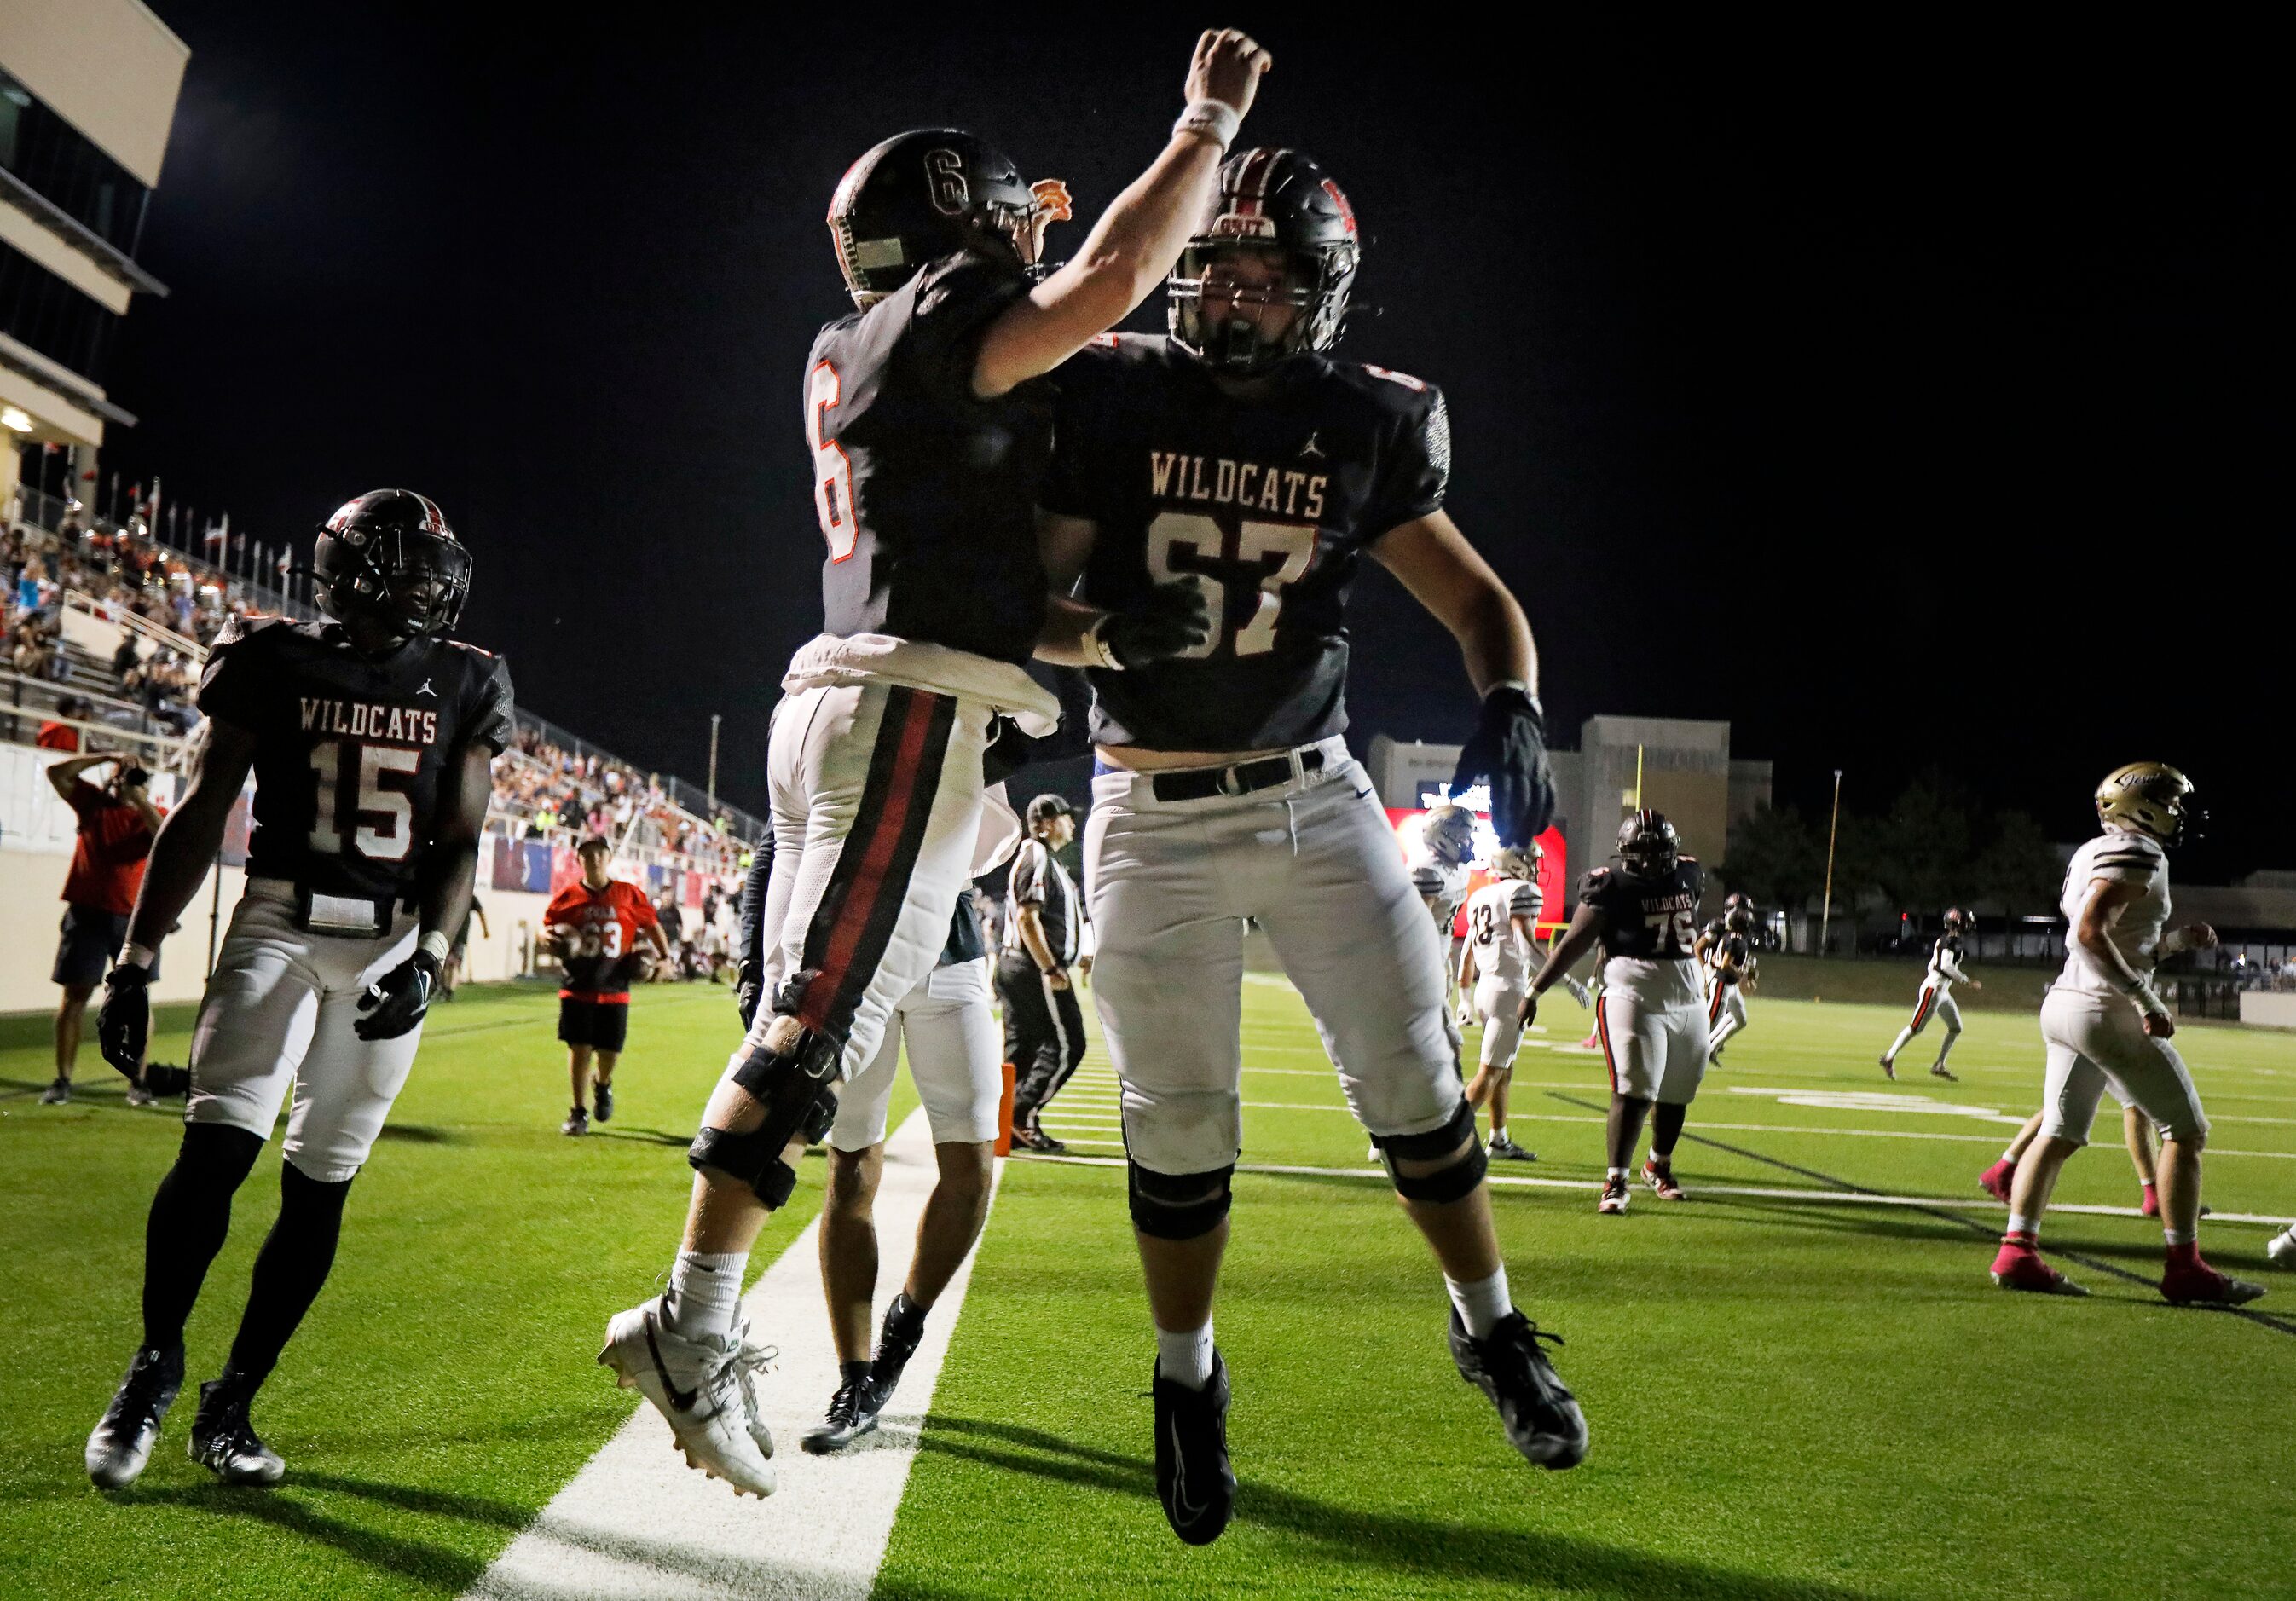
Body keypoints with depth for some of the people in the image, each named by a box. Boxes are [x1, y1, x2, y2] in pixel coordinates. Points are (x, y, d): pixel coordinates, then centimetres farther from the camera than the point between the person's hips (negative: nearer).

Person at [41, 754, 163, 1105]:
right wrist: (107, 757, -5)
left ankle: (137, 1081, 4)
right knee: (74, 995, 2)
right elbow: (57, 773, 0)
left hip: (134, 918, -1)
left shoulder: (150, 815, 3)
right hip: (87, 914, 1)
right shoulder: (93, 803, 8)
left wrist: (139, 799, -16)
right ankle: (62, 1080, 7)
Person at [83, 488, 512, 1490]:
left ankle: (229, 1408, 18)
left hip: (395, 945, 2)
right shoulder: (275, 663, 1)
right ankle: (154, 1368, 5)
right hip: (280, 925, -2)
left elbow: (459, 843, 6)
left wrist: (429, 955, -9)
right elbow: (200, 816, 3)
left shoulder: (461, 686, 6)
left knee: (320, 1183, 4)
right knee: (219, 1144, -18)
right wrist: (134, 960, -1)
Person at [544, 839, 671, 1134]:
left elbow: (651, 924, 13)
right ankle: (579, 1113, 12)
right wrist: (548, 939, -14)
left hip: (615, 989, 1)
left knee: (610, 1050, 4)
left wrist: (664, 956, 2)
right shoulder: (568, 896, 2)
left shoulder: (629, 895, 3)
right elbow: (546, 928, 9)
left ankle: (604, 1086, 39)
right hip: (578, 988, 0)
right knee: (579, 1048, -2)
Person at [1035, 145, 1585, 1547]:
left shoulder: (1359, 430, 1)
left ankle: (1494, 1331, 26)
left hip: (1313, 798, 1)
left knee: (1412, 1075, 1)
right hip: (1156, 818, -1)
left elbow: (1477, 599, 5)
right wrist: (1098, 633, -22)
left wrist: (1512, 707, -15)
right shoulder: (1115, 401, -3)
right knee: (1179, 1126, 5)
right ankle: (1188, 1384, 28)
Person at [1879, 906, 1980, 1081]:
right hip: (1934, 989, -10)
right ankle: (1889, 1058, 0)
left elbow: (1933, 965, 19)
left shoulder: (1944, 940, 14)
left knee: (1956, 1028, 12)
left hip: (1943, 992, 10)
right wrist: (1967, 981, -19)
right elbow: (1946, 966, -25)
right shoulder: (1952, 941, -14)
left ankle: (1939, 1066, 15)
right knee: (1916, 1027, -7)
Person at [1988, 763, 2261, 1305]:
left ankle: (2017, 1251, 7)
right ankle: (2184, 1268, 5)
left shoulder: (2091, 854, 17)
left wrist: (2177, 941, 19)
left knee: (2059, 1134, 10)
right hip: (2105, 1012, -9)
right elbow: (2090, 934, -23)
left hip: (2065, 1004, 9)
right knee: (2185, 1130, 2)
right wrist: (2146, 999, -21)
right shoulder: (2137, 855, -12)